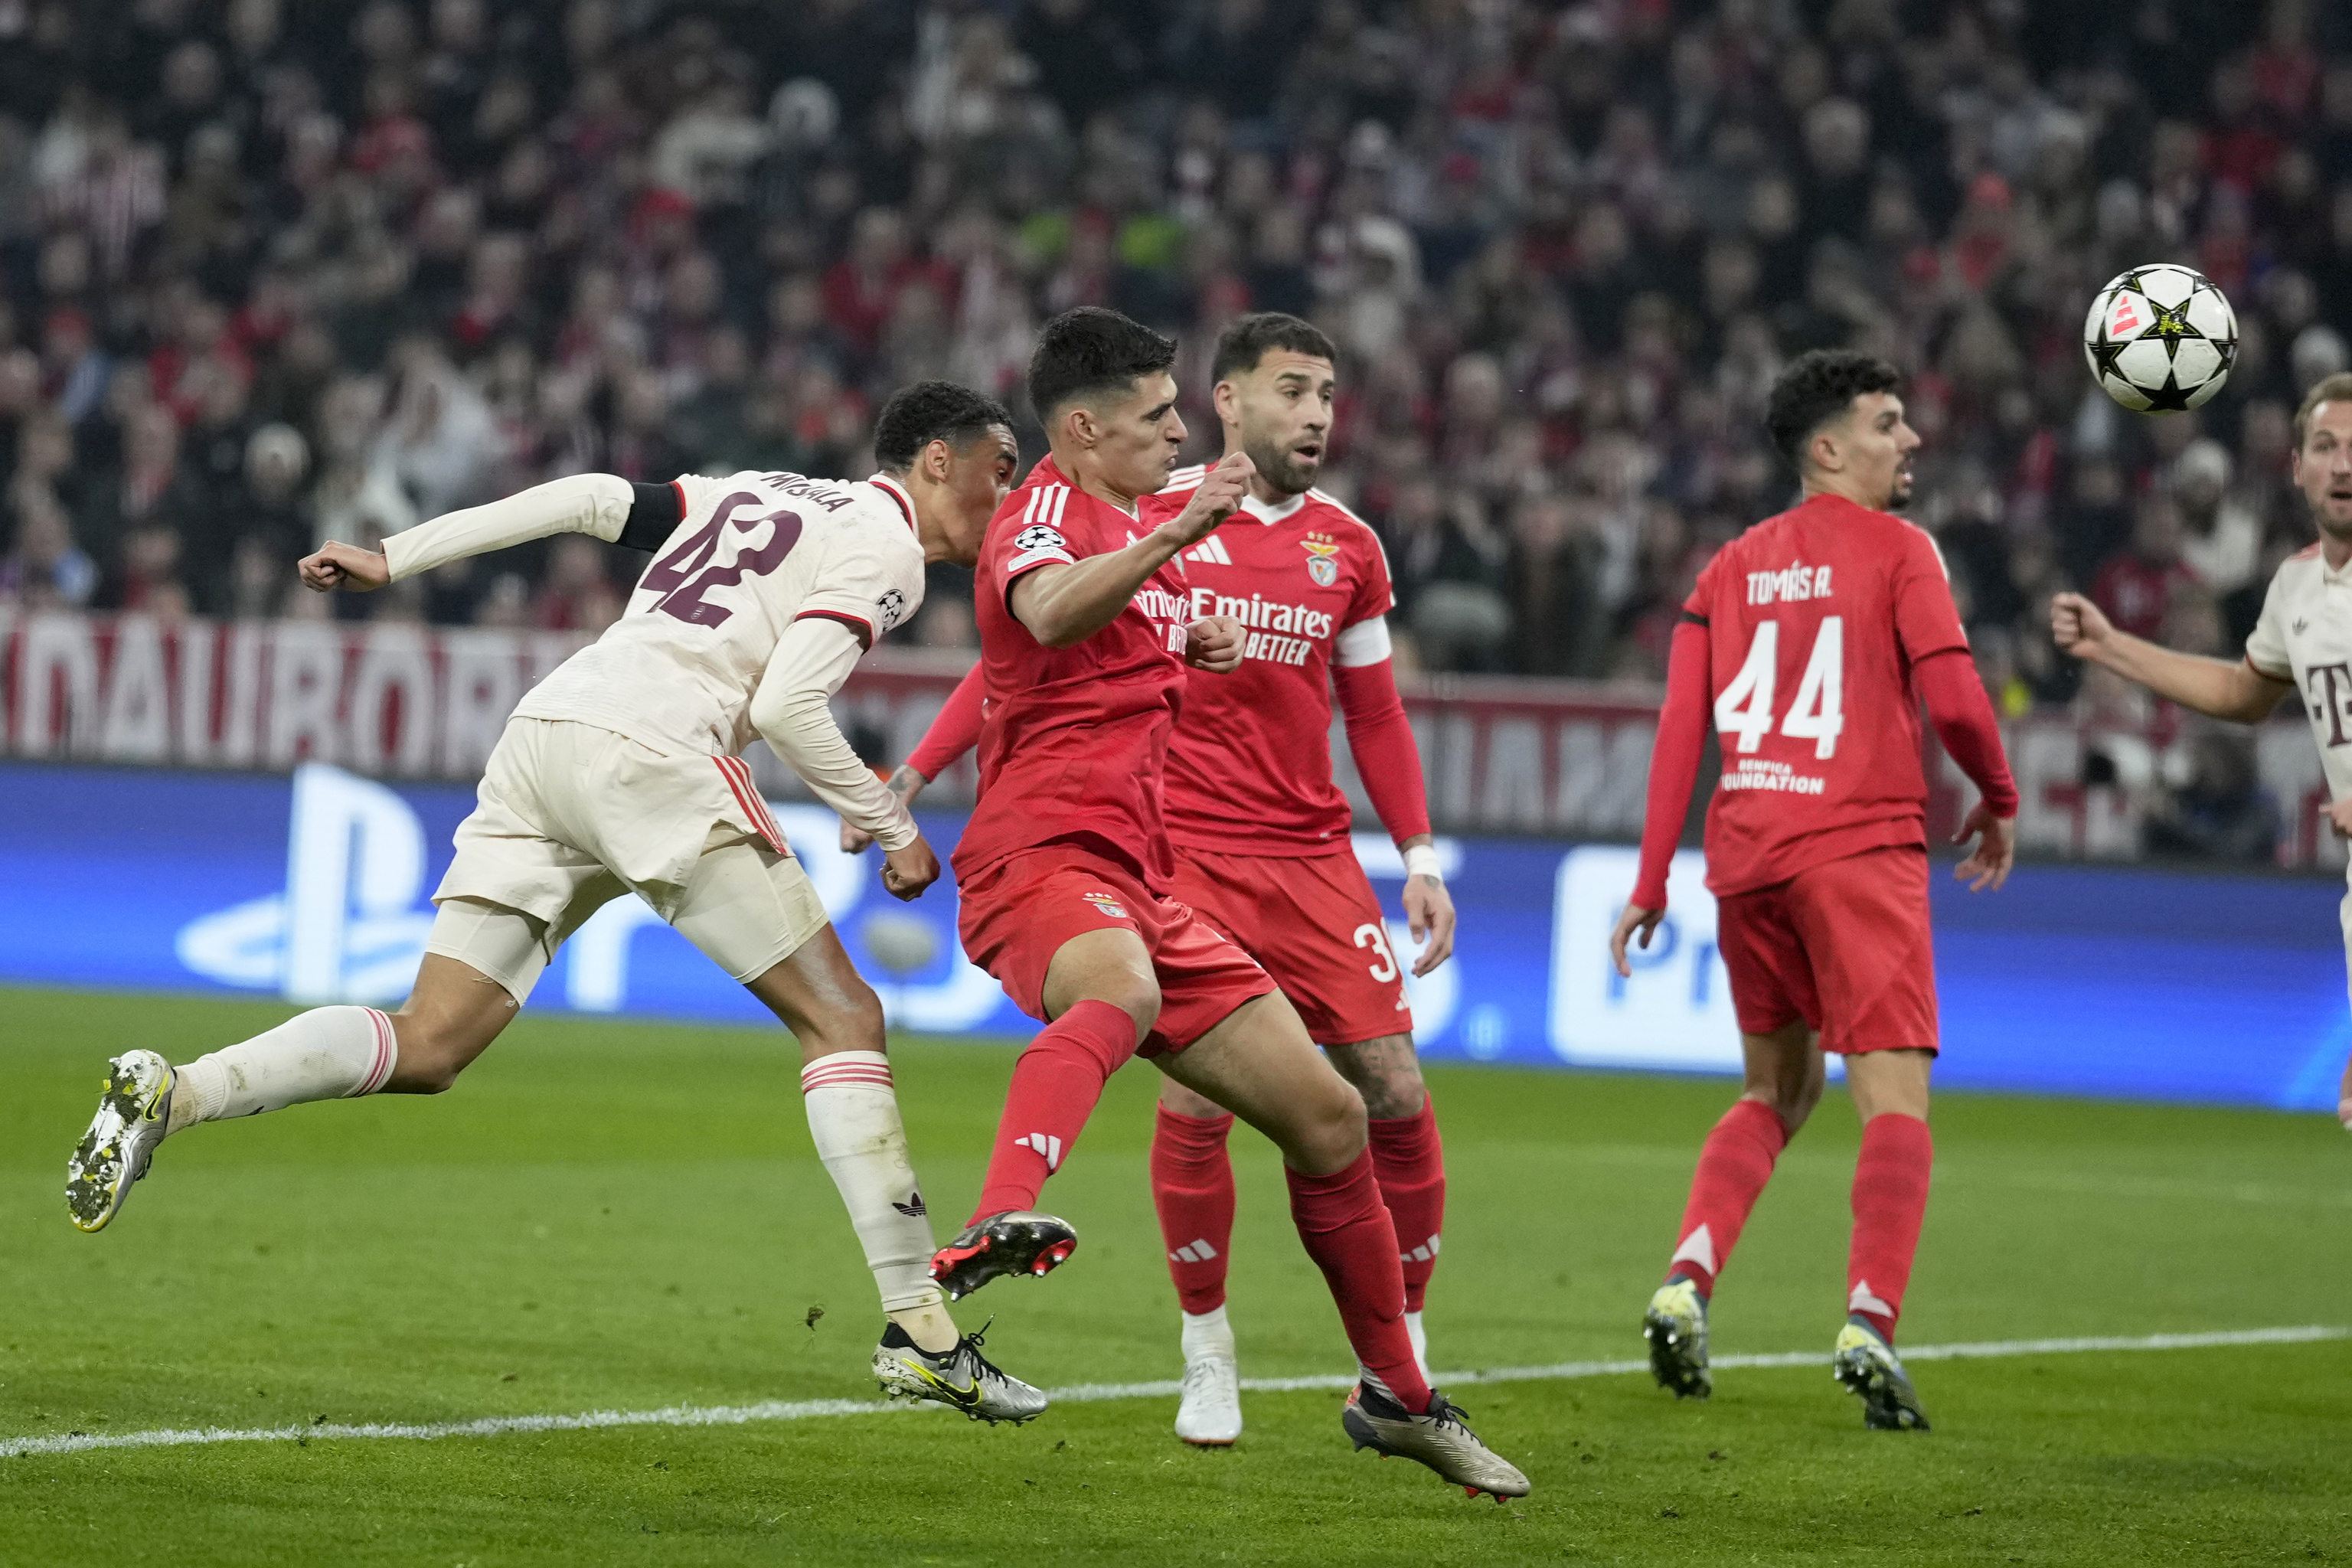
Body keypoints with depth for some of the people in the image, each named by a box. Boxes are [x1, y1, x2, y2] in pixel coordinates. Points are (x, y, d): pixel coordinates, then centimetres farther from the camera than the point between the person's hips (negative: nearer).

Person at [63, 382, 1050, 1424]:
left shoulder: (761, 497, 28)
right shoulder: (885, 548, 3)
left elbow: (590, 499, 21)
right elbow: (787, 708, -9)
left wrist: (393, 559, 20)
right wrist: (893, 830, 3)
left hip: (538, 738, 8)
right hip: (647, 750, -8)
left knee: (425, 1051, 3)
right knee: (842, 1018, -1)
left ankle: (171, 1094, -16)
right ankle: (918, 1330, -7)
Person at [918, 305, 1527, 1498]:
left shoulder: (1127, 524, 22)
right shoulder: (1048, 513, -7)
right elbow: (1049, 612, -34)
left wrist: (1191, 638, 25)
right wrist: (1179, 536, -45)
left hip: (1138, 881, 9)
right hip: (1044, 859, -9)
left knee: (1328, 1117, 11)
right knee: (1119, 993, -44)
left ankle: (1396, 1397, 25)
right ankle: (1001, 1227, -68)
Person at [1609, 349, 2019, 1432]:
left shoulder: (1733, 566, 15)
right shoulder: (1897, 550, 0)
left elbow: (1680, 725, 9)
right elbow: (1952, 697, -10)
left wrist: (1651, 884, 9)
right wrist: (1999, 801, 8)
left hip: (1745, 855, 6)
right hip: (1860, 845, -6)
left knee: (1775, 1093, 20)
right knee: (1894, 1098, -6)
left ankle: (1686, 1282, 2)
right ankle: (1869, 1323, -23)